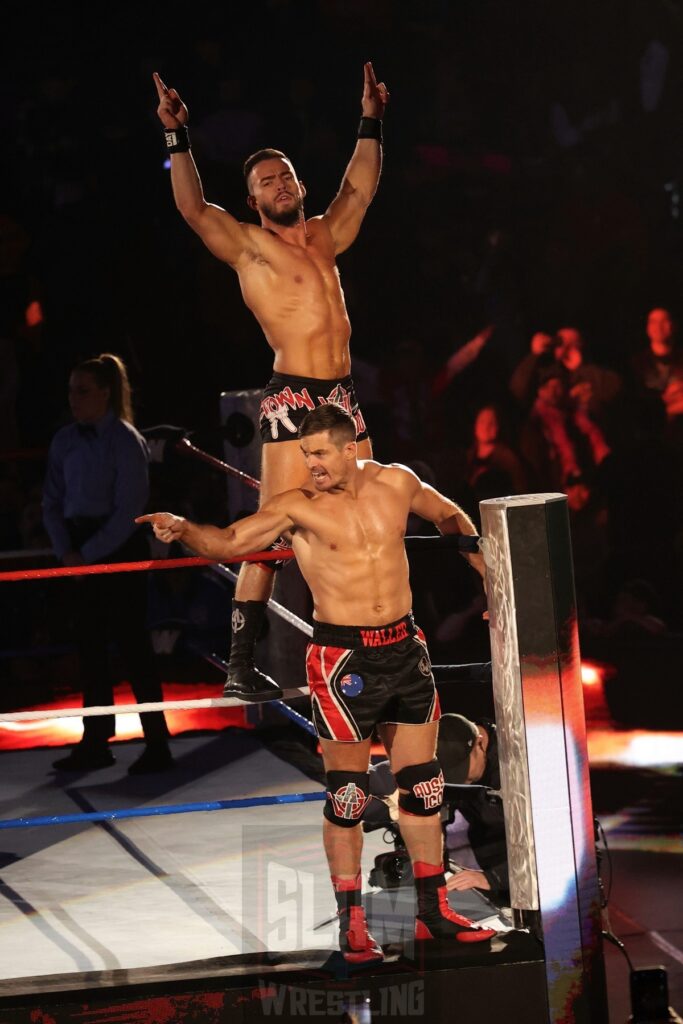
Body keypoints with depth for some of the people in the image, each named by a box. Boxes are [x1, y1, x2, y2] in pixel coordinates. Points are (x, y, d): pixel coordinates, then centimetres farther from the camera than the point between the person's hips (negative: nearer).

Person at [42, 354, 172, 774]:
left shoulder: (126, 441, -11)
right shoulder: (65, 441, 6)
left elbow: (129, 510, -14)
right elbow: (53, 502, 10)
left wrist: (89, 553, -15)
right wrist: (65, 550, -4)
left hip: (120, 548, -6)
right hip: (80, 550, 6)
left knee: (133, 644, -4)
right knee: (90, 645, 10)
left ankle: (157, 744, 3)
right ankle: (96, 742, 17)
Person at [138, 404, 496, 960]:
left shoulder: (395, 482, 4)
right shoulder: (299, 506, -7)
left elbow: (449, 515, 22)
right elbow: (231, 541, -18)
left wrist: (486, 571, 19)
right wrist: (183, 529, -36)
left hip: (405, 648, 4)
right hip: (342, 656, -4)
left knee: (423, 784, 11)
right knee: (347, 793, -2)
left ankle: (434, 911, 23)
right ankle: (352, 923, 8)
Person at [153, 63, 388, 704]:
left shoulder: (324, 236, 18)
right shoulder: (248, 244, 1)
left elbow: (360, 188, 27)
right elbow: (193, 207, -12)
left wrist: (370, 123, 25)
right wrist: (177, 137, -18)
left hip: (343, 397, 6)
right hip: (292, 398, -6)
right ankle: (241, 664, -9)